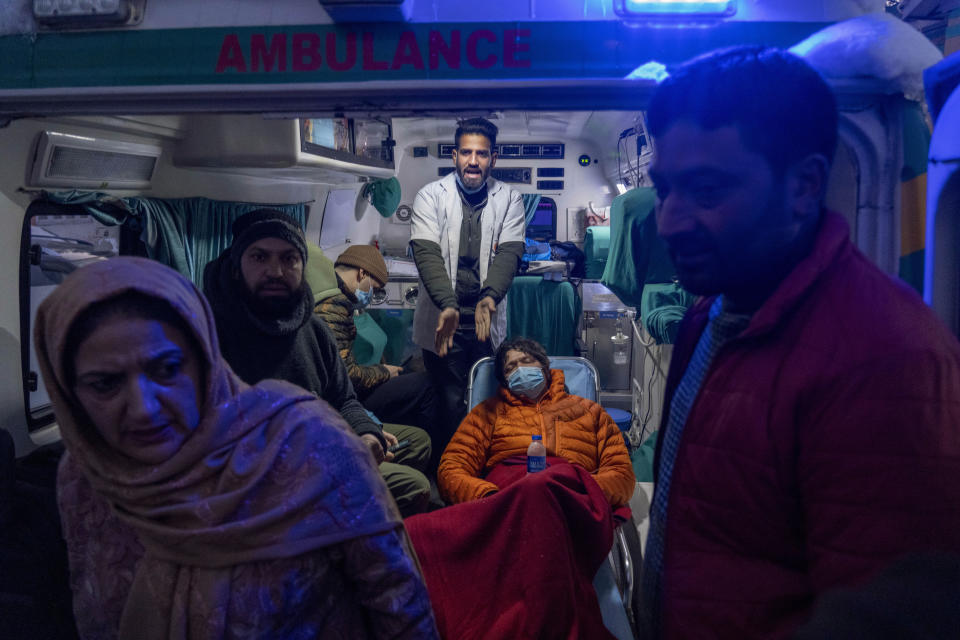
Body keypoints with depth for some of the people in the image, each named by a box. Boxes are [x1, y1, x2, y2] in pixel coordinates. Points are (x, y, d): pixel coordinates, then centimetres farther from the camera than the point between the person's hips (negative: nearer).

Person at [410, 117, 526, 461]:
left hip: (488, 318, 2)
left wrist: (489, 297, -27)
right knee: (448, 402, 6)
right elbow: (427, 254, -13)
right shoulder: (431, 196, -2)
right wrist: (447, 305, -29)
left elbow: (509, 252, -8)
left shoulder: (509, 199, 4)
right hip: (443, 318, -1)